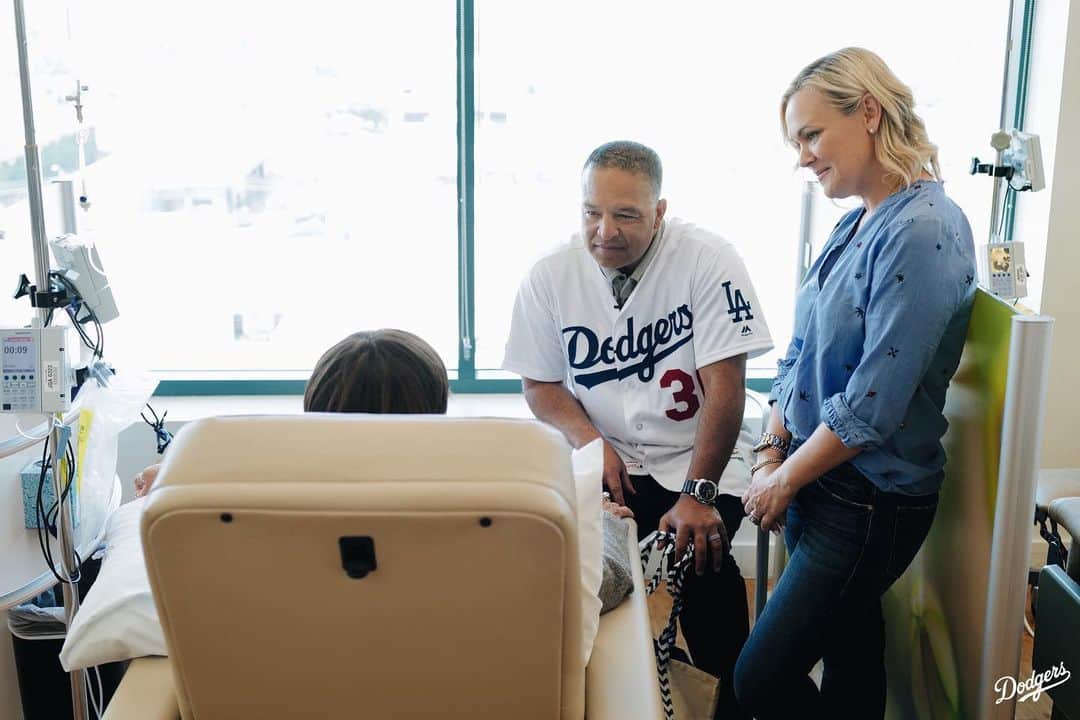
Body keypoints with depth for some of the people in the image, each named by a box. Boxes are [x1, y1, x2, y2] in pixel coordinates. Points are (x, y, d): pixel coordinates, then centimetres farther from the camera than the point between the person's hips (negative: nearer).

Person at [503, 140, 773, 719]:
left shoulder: (708, 261, -12)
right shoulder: (550, 277, -2)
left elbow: (725, 387, -14)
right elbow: (539, 384, 8)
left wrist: (698, 494, -19)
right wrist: (588, 439, -11)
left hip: (689, 463, -2)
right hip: (599, 463, 2)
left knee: (703, 560, -28)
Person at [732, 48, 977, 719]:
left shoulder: (923, 231, -19)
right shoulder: (855, 226, 9)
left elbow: (873, 403, -22)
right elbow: (802, 354, 14)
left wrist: (786, 480, -11)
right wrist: (772, 454, 3)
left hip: (871, 505, -8)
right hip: (817, 485, 8)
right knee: (853, 664, 18)